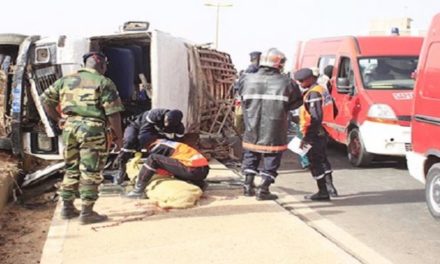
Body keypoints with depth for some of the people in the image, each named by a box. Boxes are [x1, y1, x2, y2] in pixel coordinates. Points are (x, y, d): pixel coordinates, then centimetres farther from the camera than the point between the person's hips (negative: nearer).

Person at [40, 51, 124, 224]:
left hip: (70, 127, 6)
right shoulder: (103, 82, -3)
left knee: (71, 169, 17)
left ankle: (67, 208, 24)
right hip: (92, 128, -6)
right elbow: (113, 113, -8)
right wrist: (118, 136, 1)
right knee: (91, 172, 0)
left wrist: (57, 119, 20)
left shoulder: (66, 80, 14)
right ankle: (87, 213, 2)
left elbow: (45, 98, 16)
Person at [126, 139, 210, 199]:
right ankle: (199, 184, 16)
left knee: (153, 158, -5)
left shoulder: (159, 146, 5)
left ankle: (138, 190, -6)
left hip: (193, 170, -9)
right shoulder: (169, 144, 29)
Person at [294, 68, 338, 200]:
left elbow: (315, 118, -27)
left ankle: (323, 192, 1)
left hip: (315, 134, -10)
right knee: (322, 159, 22)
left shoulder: (313, 94, -19)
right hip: (323, 132, 10)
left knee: (314, 162, -3)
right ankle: (330, 187, 29)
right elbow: (334, 111, 20)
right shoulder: (322, 90, 13)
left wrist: (306, 136, -25)